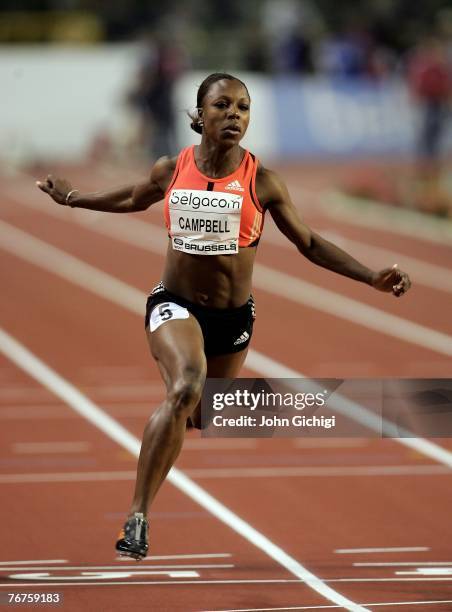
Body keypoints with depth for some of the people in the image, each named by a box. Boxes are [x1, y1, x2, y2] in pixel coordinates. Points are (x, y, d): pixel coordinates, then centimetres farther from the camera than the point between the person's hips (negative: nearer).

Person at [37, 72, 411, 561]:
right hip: (175, 303, -2)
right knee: (186, 388, -31)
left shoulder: (262, 183, -9)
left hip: (234, 315, 2)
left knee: (204, 416, 16)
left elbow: (309, 244, 1)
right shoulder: (171, 171, -6)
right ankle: (137, 517, -29)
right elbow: (132, 200, 18)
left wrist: (372, 278, -5)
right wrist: (72, 198, 24)